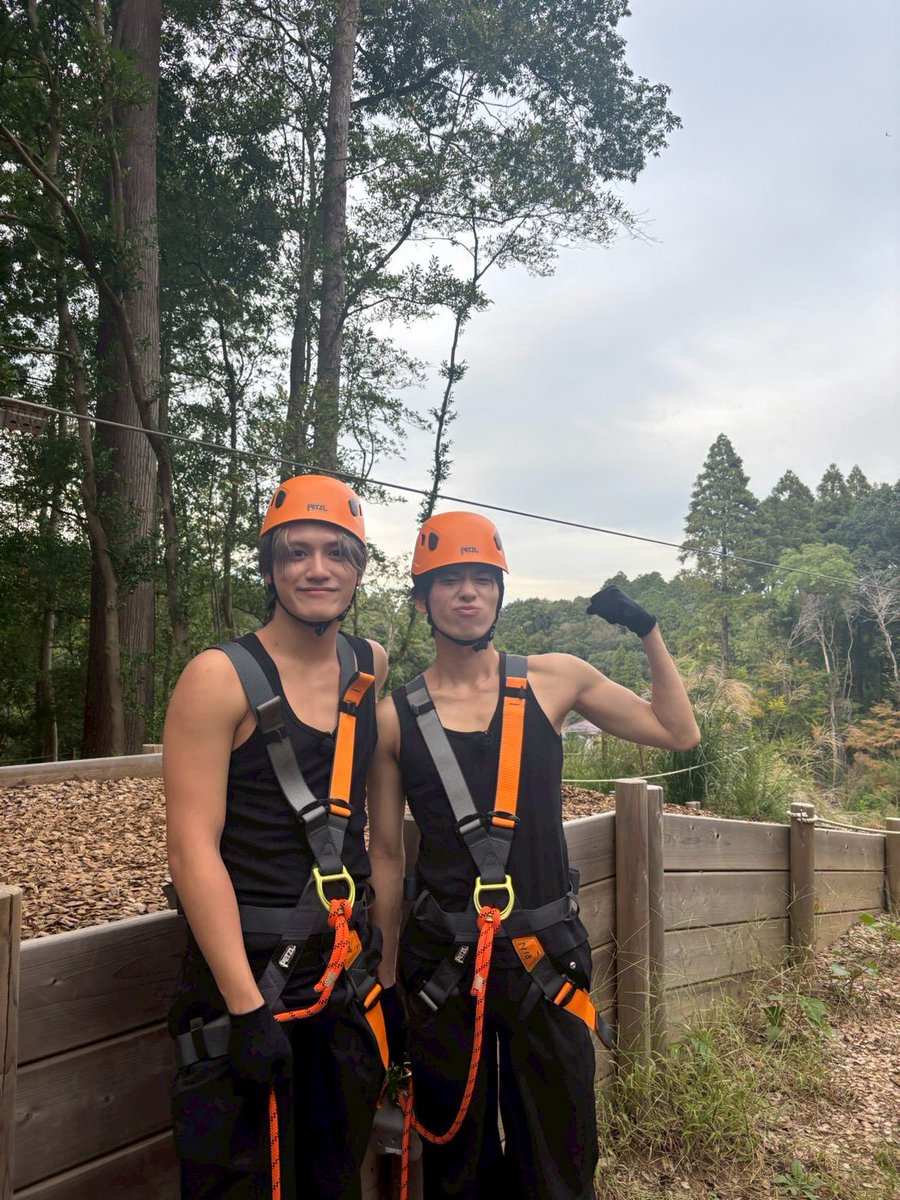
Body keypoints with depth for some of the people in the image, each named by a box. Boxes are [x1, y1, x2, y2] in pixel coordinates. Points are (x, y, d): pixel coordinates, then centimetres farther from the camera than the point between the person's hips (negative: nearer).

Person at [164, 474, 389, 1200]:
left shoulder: (372, 667, 3)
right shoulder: (221, 677, -14)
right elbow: (193, 848, -17)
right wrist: (248, 1005, -20)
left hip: (347, 967, 6)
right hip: (246, 968, -5)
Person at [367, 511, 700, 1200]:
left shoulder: (555, 680, -1)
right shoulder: (394, 717, -4)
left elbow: (678, 732, 7)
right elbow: (387, 854, 3)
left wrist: (649, 632, -1)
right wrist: (385, 981, 7)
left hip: (548, 958, 1)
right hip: (441, 963, 0)